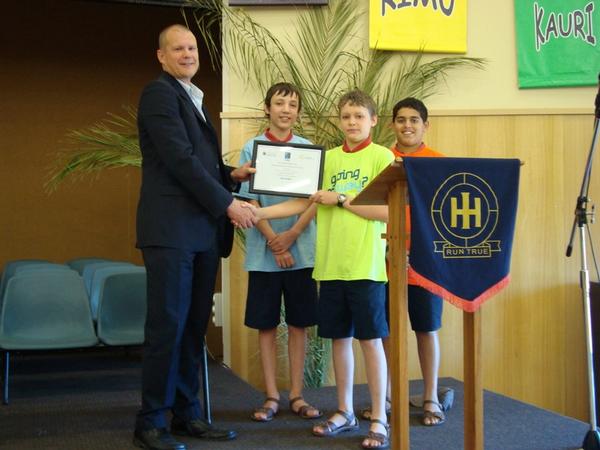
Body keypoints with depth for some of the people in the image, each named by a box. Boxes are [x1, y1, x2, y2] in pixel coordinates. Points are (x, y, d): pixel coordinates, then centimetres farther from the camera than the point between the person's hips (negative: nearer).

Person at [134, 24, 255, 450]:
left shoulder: (194, 99, 23)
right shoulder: (159, 93, -5)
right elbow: (180, 159, -15)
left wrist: (230, 174, 6)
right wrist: (227, 203, -14)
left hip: (202, 230, 9)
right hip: (171, 228, -9)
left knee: (194, 327, 10)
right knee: (167, 326, -6)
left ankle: (186, 414, 18)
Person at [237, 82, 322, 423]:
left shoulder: (309, 149, 5)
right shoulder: (252, 147, 1)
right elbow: (250, 200, -4)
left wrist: (291, 235, -13)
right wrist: (274, 241, -11)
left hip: (301, 248, 1)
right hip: (264, 250, -1)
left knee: (299, 323, 6)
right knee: (266, 324, 5)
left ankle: (297, 395, 15)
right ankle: (272, 397, 14)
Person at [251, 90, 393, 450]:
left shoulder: (382, 157, -3)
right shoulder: (327, 158, 12)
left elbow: (387, 211, -11)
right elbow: (303, 202, 7)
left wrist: (341, 198, -10)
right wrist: (257, 213, -1)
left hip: (365, 265, -5)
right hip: (330, 264, 5)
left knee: (371, 339, -1)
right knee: (340, 338, 12)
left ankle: (379, 420, 9)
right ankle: (345, 412, 25)